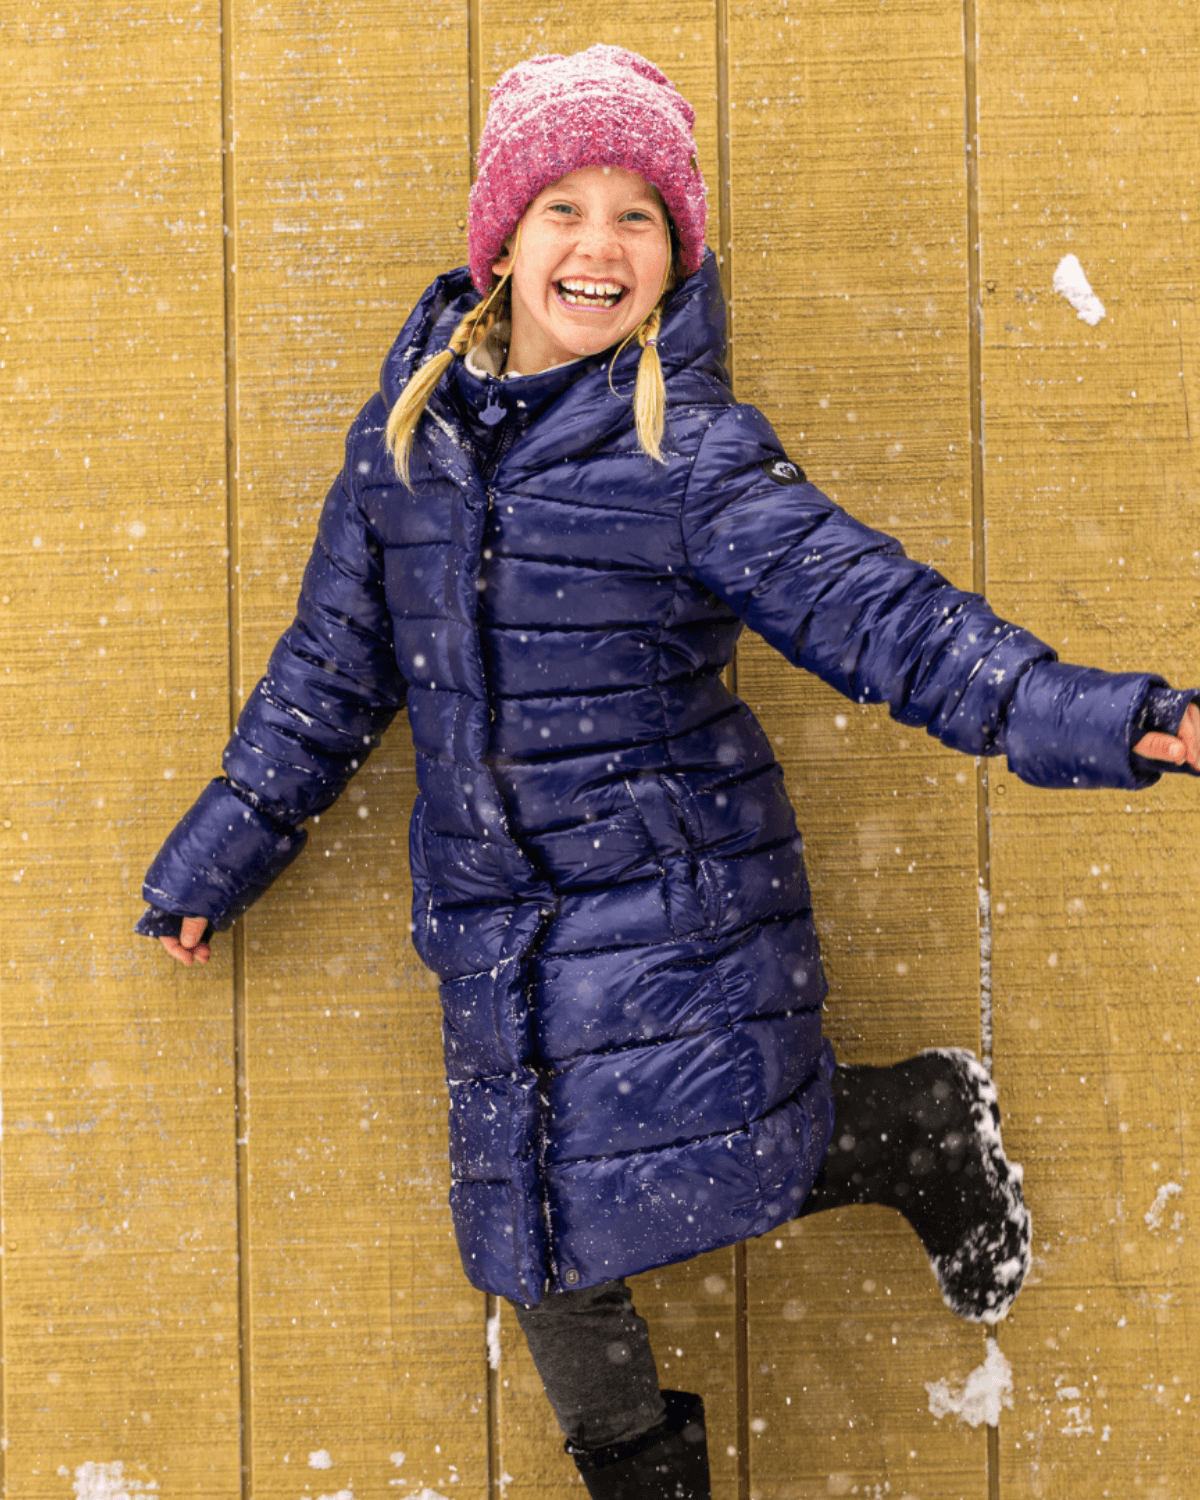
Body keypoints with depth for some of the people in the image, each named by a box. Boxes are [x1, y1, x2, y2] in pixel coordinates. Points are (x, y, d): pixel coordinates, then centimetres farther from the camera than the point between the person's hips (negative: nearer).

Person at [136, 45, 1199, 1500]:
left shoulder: (693, 451, -9)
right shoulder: (406, 425, 5)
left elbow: (873, 606, -16)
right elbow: (334, 661, 15)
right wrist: (228, 839, 18)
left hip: (672, 895, -4)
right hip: (495, 920, 5)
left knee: (685, 1171, -15)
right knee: (535, 1235, 10)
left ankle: (918, 1130, 15)